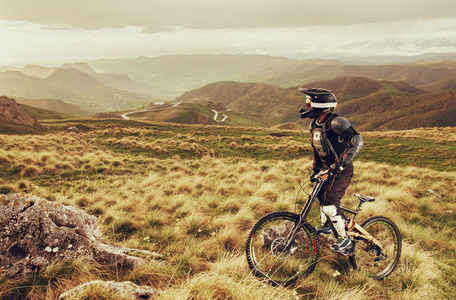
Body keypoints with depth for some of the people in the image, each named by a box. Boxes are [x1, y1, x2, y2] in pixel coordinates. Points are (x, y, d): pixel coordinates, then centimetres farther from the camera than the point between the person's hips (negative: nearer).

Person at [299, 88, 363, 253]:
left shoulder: (335, 122, -23)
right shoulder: (315, 124, 5)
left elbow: (357, 140, -30)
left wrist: (342, 162, -35)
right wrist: (315, 170, 13)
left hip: (342, 171, -9)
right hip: (327, 168, 9)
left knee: (329, 201, -15)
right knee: (321, 194, 19)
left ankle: (344, 238, 2)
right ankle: (325, 225, 44)